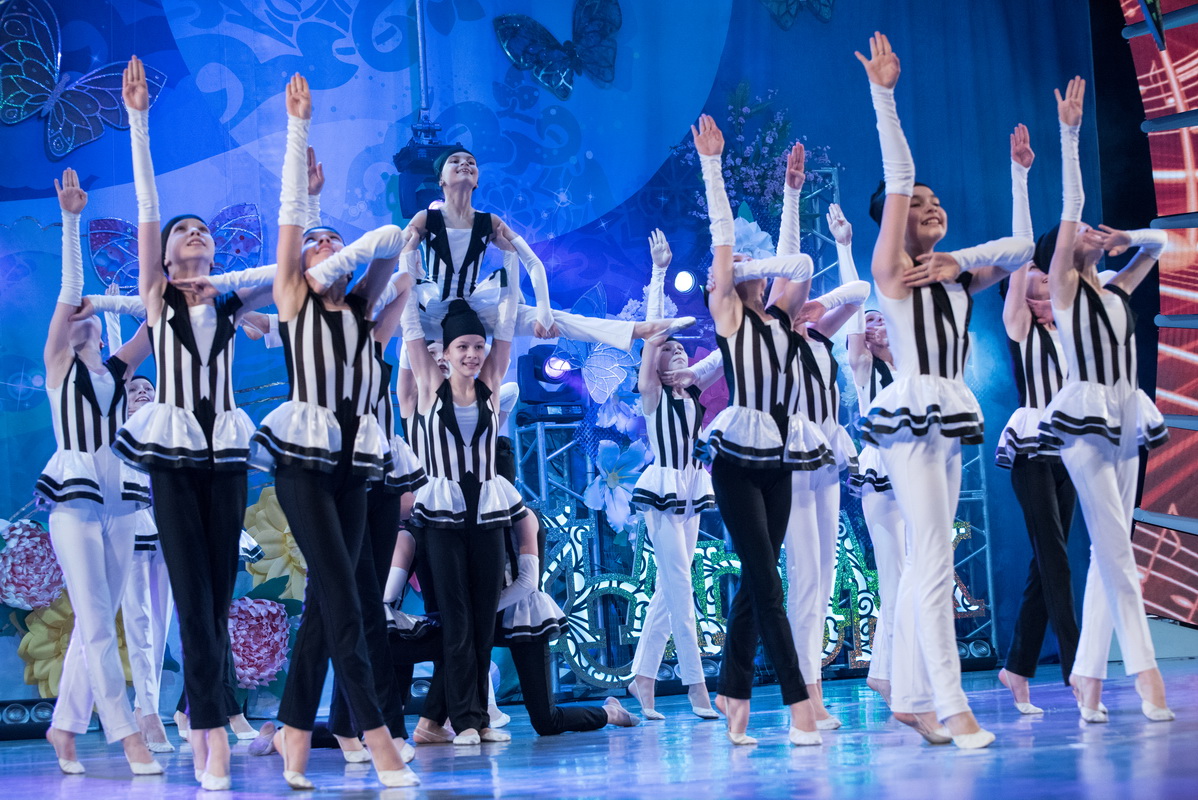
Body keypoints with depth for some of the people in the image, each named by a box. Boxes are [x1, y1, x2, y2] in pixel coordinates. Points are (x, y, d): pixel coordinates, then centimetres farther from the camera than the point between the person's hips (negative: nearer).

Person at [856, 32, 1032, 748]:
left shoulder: (956, 278, 16)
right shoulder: (892, 269, -1)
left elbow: (1021, 249, 17)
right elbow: (897, 177, -8)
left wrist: (961, 261, 1)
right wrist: (883, 94, -11)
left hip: (953, 417, 8)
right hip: (913, 413, -7)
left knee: (925, 559, 8)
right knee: (935, 557, -14)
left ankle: (911, 698, 12)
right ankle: (952, 707, -15)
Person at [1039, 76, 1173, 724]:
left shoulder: (1114, 291, 17)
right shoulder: (1064, 287, 0)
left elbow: (1159, 244, 28)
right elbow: (1070, 208, -8)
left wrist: (1129, 239, 7)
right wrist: (1069, 134, -12)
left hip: (1125, 421, 7)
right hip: (1086, 419, -7)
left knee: (1108, 551, 4)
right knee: (1115, 548, -13)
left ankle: (1088, 673, 6)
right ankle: (1144, 670, -16)